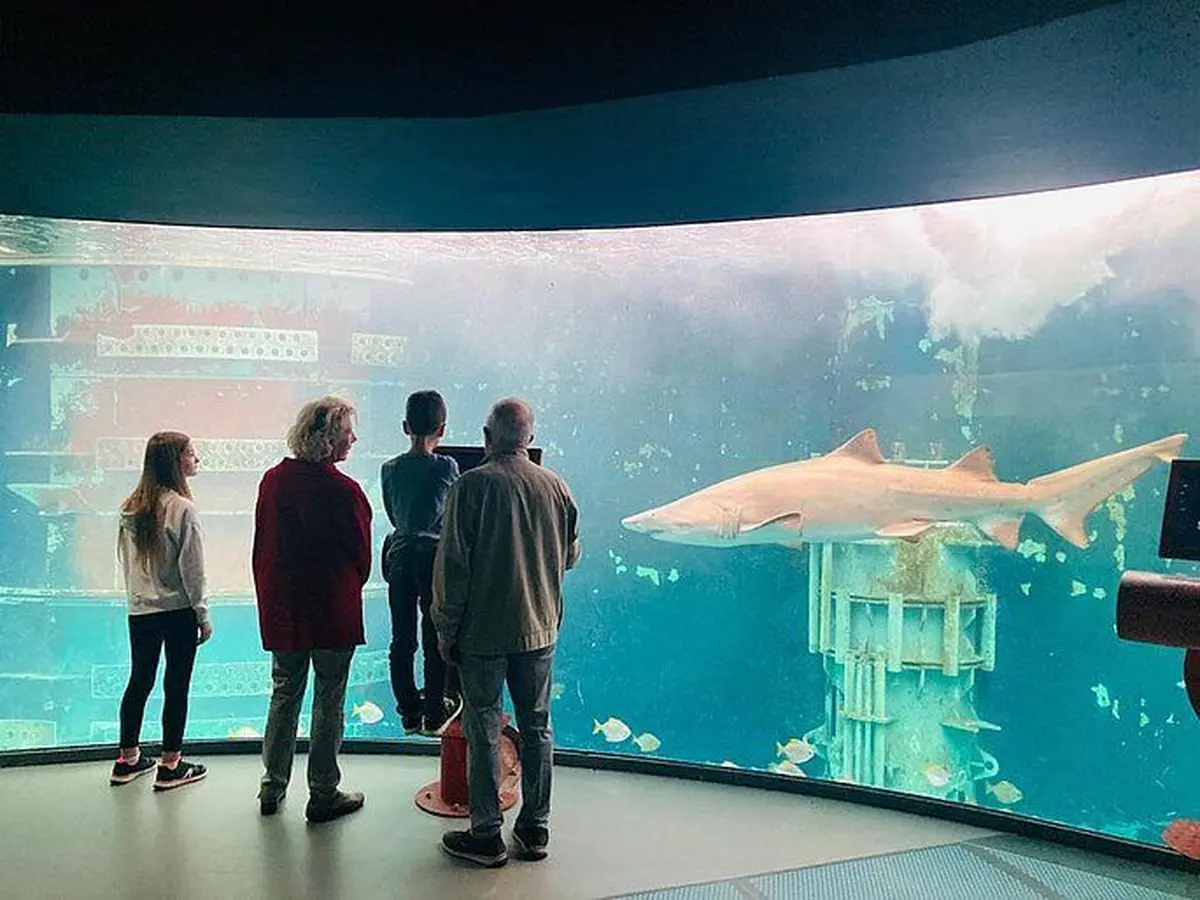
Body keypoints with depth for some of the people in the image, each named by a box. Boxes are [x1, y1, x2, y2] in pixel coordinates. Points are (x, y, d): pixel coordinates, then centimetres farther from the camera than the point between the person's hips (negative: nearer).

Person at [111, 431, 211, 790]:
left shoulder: (130, 508, 3)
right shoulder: (182, 508, -17)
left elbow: (125, 559, 10)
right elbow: (191, 568, -14)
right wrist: (203, 615, -6)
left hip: (139, 611, 6)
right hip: (178, 610, -6)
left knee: (140, 680, 17)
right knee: (177, 685, 5)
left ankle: (128, 759, 29)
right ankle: (170, 766, 14)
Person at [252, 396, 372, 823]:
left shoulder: (272, 480, 0)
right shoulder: (344, 491, -18)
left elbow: (261, 546, 7)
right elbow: (361, 554, -8)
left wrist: (271, 593, 16)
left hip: (281, 609, 6)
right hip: (332, 611, -6)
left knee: (284, 695, 18)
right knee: (329, 702, 7)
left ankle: (272, 787, 28)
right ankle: (323, 795, 16)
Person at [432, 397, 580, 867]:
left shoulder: (471, 485, -12)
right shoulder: (556, 486, 0)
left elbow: (453, 565, -12)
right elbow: (570, 556, 12)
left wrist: (446, 629, -3)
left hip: (483, 631, -4)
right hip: (539, 627, 4)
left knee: (483, 731, 7)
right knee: (537, 727, 14)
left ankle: (486, 835, 16)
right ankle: (535, 829, 24)